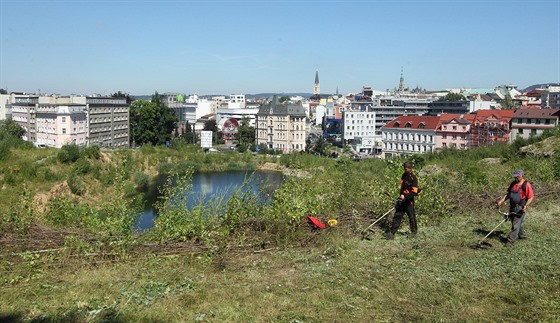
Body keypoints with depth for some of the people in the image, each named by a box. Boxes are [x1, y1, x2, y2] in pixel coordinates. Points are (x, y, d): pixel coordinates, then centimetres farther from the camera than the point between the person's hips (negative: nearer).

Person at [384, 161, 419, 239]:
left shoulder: (413, 178, -16)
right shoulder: (404, 175, 7)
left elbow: (414, 192, -20)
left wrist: (405, 196, -26)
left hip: (409, 201, -7)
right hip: (402, 199, 7)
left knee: (411, 217, 8)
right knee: (397, 216, 2)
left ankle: (414, 231, 28)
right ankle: (391, 232, 1)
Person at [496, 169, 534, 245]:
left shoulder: (526, 185, -12)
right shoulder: (513, 183, 9)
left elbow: (531, 197, -13)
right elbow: (508, 194, 16)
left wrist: (526, 206, -24)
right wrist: (501, 201, 5)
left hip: (520, 208, -7)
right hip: (512, 207, 7)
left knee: (516, 225, -5)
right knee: (517, 223, 19)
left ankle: (511, 240, -2)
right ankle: (521, 235, 38)